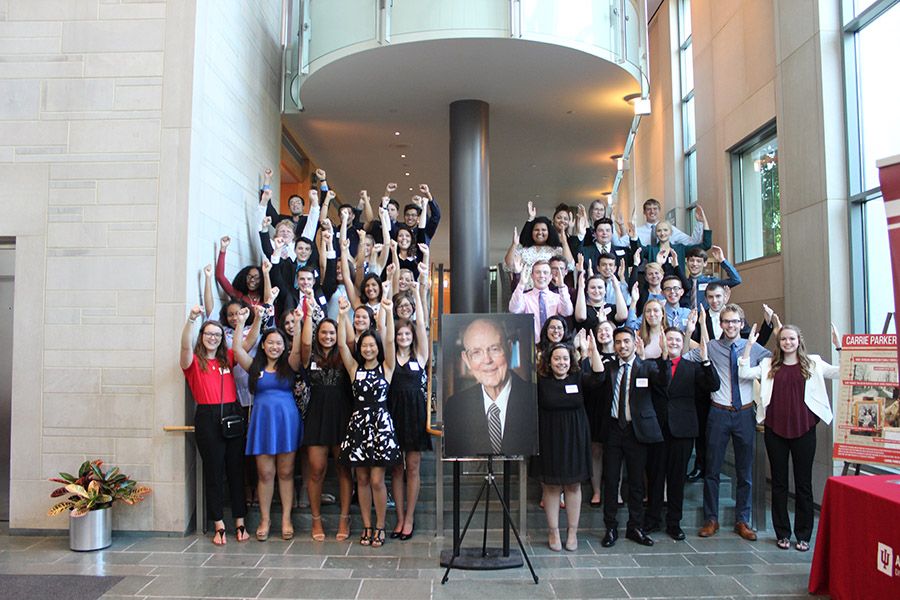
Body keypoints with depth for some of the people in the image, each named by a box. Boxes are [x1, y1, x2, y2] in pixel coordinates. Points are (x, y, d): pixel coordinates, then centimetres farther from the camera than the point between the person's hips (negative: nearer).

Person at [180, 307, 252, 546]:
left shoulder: (228, 358, 14)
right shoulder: (194, 362, 4)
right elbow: (186, 346, -15)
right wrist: (191, 320, -29)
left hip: (233, 415, 3)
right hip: (207, 418, -3)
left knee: (236, 470, 5)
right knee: (213, 472, 3)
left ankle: (240, 523, 12)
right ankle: (219, 526, 10)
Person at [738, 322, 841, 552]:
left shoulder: (813, 364, 5)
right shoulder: (769, 365, 8)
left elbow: (842, 373, -4)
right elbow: (744, 373, -3)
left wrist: (839, 346, -13)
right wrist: (749, 346, -8)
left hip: (803, 429, -1)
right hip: (775, 429, 1)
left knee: (803, 483, 5)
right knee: (779, 482, 8)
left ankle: (803, 535, 16)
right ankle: (782, 533, 19)